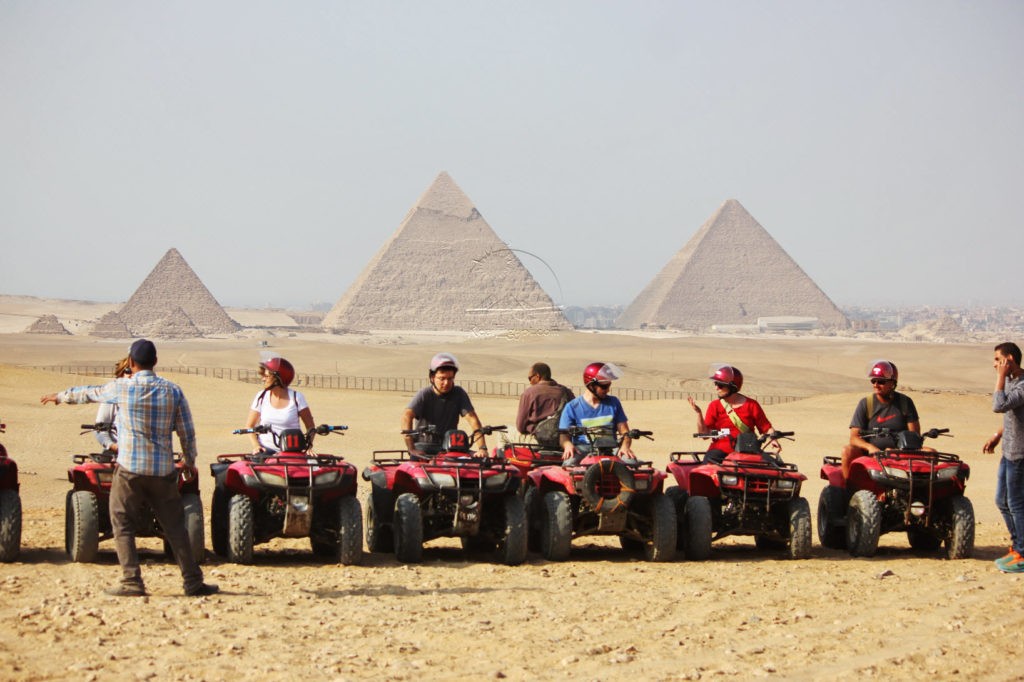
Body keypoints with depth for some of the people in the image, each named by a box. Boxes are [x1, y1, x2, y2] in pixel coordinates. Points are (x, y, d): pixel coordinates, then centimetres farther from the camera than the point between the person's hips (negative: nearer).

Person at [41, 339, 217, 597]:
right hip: (163, 470, 2)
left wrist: (59, 396, 33)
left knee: (122, 525, 7)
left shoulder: (121, 388, -3)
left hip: (129, 469, -2)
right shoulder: (172, 391, 1)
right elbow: (187, 432, 4)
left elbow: (87, 393, 14)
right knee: (174, 526, 7)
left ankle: (131, 582, 0)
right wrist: (189, 462, 19)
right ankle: (193, 582, 6)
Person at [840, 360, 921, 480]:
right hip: (870, 454, -1)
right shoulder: (865, 404, 3)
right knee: (848, 451, -29)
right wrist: (870, 447, -25)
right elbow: (854, 437, -3)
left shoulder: (905, 402, 5)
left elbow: (915, 434, 1)